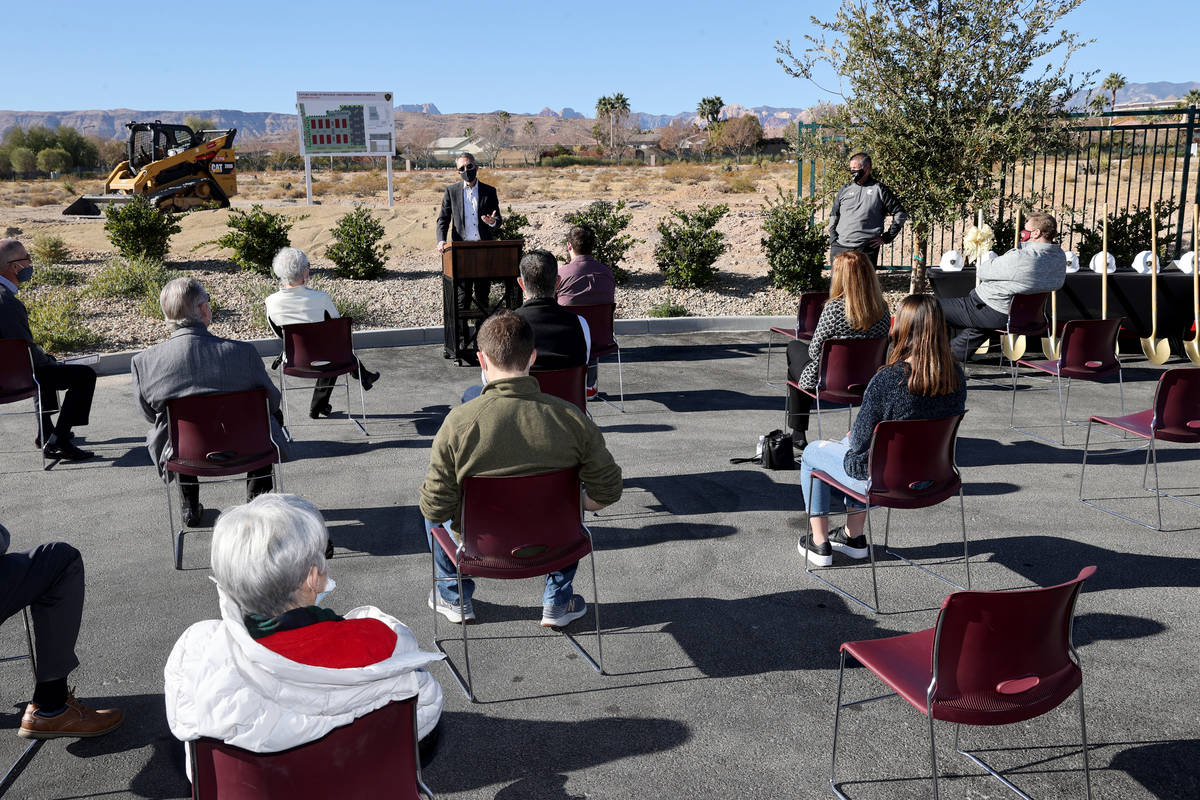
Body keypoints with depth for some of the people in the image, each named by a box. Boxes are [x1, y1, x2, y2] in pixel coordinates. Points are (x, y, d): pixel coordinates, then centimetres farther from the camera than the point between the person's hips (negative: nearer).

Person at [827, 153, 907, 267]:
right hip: (839, 247, 4)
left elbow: (900, 214, 5)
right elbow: (834, 215, 22)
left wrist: (886, 237, 0)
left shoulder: (879, 190, 3)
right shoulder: (844, 190, 15)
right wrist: (833, 237, 9)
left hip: (866, 250, -4)